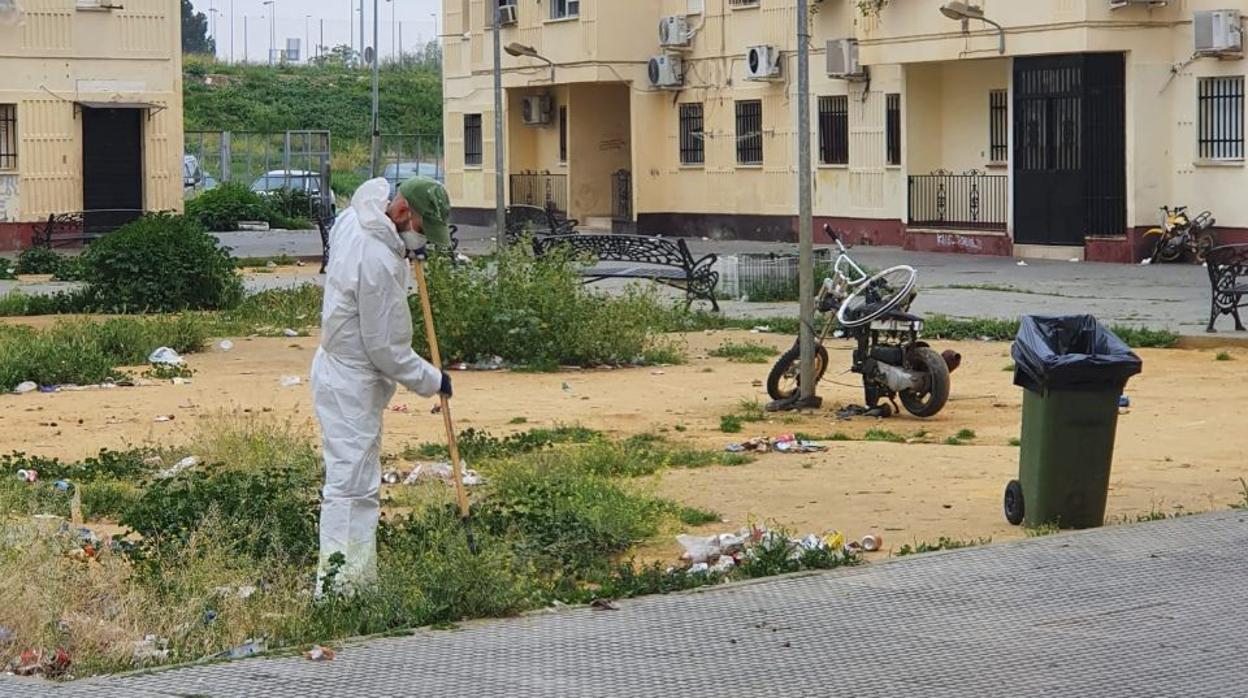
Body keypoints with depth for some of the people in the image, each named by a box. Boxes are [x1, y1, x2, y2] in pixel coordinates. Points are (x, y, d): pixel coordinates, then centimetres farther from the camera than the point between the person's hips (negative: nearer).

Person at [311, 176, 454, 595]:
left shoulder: (354, 217, 0)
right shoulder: (379, 264, -28)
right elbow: (385, 349, -22)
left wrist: (404, 250, 13)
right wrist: (432, 381, -8)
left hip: (342, 372, 11)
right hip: (352, 383, -11)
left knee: (363, 485, 16)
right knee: (350, 485, -10)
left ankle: (360, 578, 22)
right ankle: (337, 587, -9)